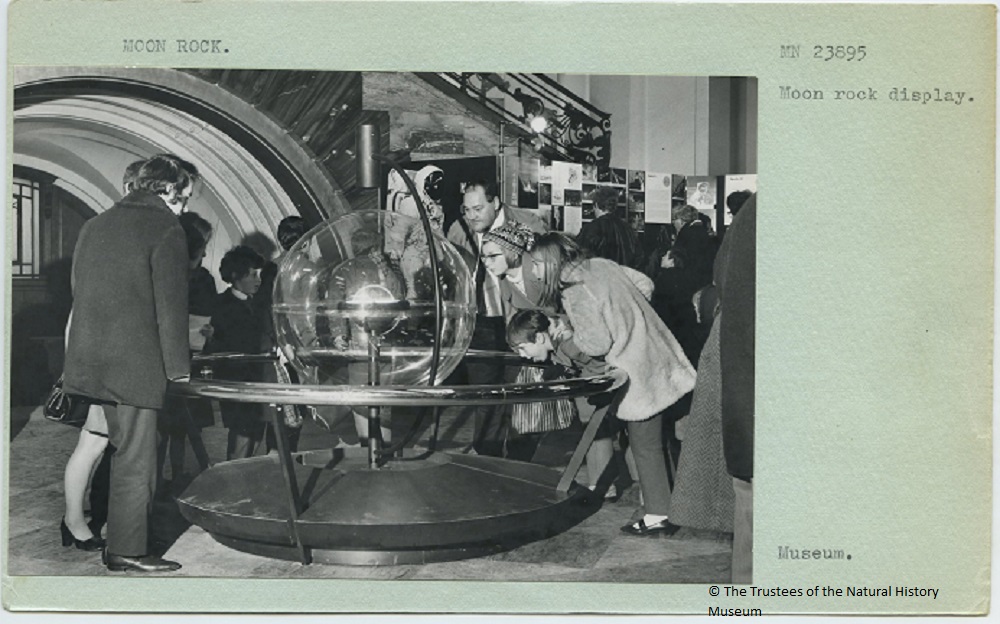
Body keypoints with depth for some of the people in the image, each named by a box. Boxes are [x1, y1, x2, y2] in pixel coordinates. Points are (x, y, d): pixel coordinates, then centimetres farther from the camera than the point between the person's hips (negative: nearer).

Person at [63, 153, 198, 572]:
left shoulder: (94, 225, 13)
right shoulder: (165, 229, -10)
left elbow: (79, 293, 18)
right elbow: (170, 305, -13)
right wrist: (178, 367, -8)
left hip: (88, 361, 8)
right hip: (136, 364, -8)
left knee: (124, 451, 20)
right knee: (135, 460, 1)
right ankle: (127, 552, 7)